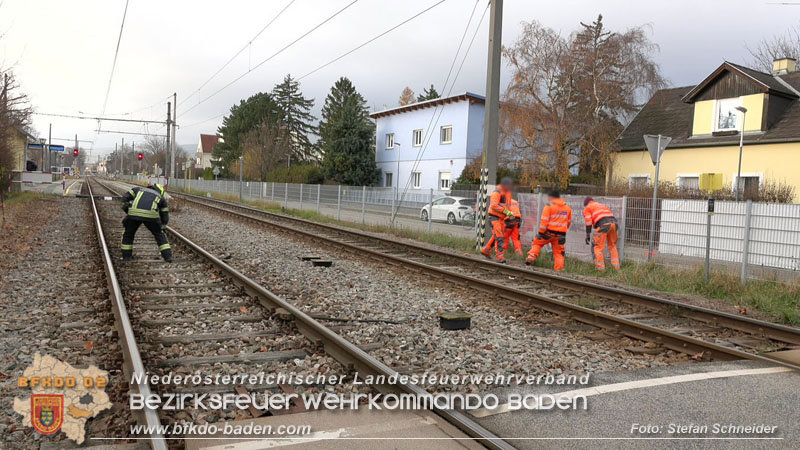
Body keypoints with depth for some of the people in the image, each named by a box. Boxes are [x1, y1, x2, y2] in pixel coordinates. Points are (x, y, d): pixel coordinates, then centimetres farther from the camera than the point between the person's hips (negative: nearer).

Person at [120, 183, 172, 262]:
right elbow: (165, 218, 29)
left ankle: (126, 256, 28)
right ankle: (167, 256, 15)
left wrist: (128, 212, 27)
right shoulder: (161, 198, 31)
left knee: (128, 234, 25)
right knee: (159, 235, 20)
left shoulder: (138, 189, 35)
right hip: (151, 214, -1)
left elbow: (125, 198, 19)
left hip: (134, 213, 1)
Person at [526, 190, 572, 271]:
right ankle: (559, 269, 6)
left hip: (549, 232, -3)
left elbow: (544, 221, -12)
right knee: (559, 253, 11)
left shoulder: (549, 207, -7)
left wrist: (541, 232, -7)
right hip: (560, 235, 3)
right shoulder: (568, 208, 10)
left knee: (537, 243, 19)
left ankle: (531, 258, 8)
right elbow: (569, 222, 18)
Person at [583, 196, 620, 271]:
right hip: (613, 222, 6)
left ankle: (600, 267, 0)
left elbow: (588, 222, 6)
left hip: (603, 224, -6)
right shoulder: (603, 205, 37)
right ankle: (616, 266, 20)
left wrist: (588, 236, 7)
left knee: (598, 247, 3)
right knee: (612, 245, 19)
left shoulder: (587, 208, 19)